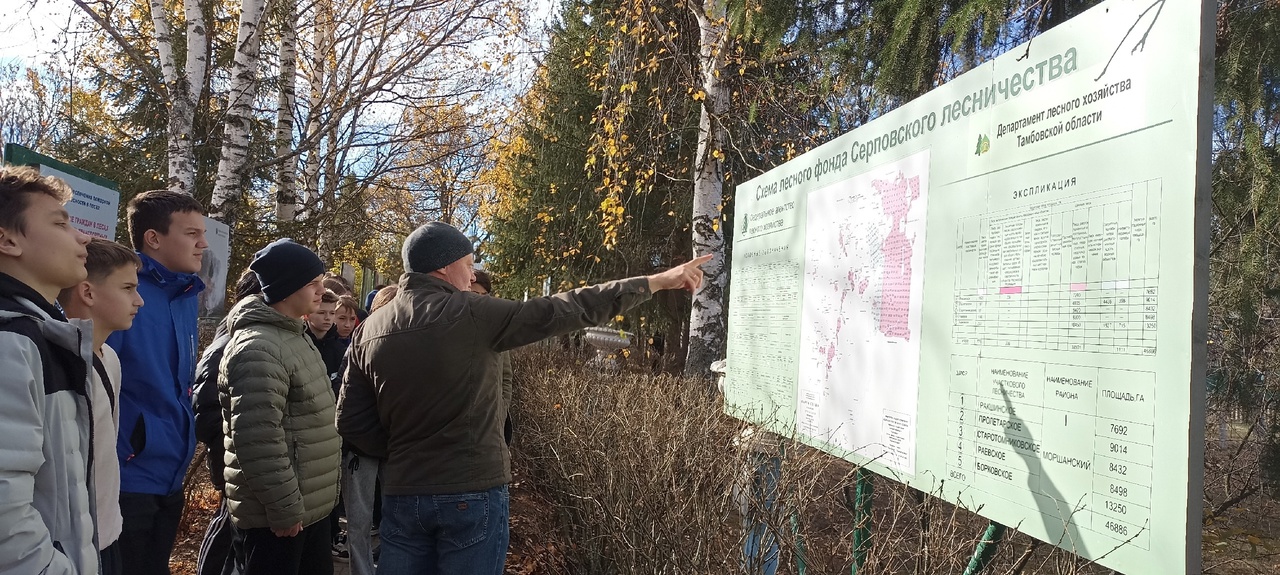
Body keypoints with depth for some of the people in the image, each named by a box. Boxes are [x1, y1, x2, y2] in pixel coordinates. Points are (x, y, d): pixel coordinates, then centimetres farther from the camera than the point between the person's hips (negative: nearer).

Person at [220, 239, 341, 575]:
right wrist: (285, 509, -21)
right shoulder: (259, 348, -20)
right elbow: (259, 442, -26)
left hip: (312, 507, 10)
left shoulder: (295, 335, 13)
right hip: (276, 517, -10)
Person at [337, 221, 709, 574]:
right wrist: (658, 282, -7)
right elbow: (566, 310, -12)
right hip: (471, 493, -5)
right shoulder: (472, 315, -12)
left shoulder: (369, 330, 3)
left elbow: (351, 422, 5)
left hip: (402, 494, 5)